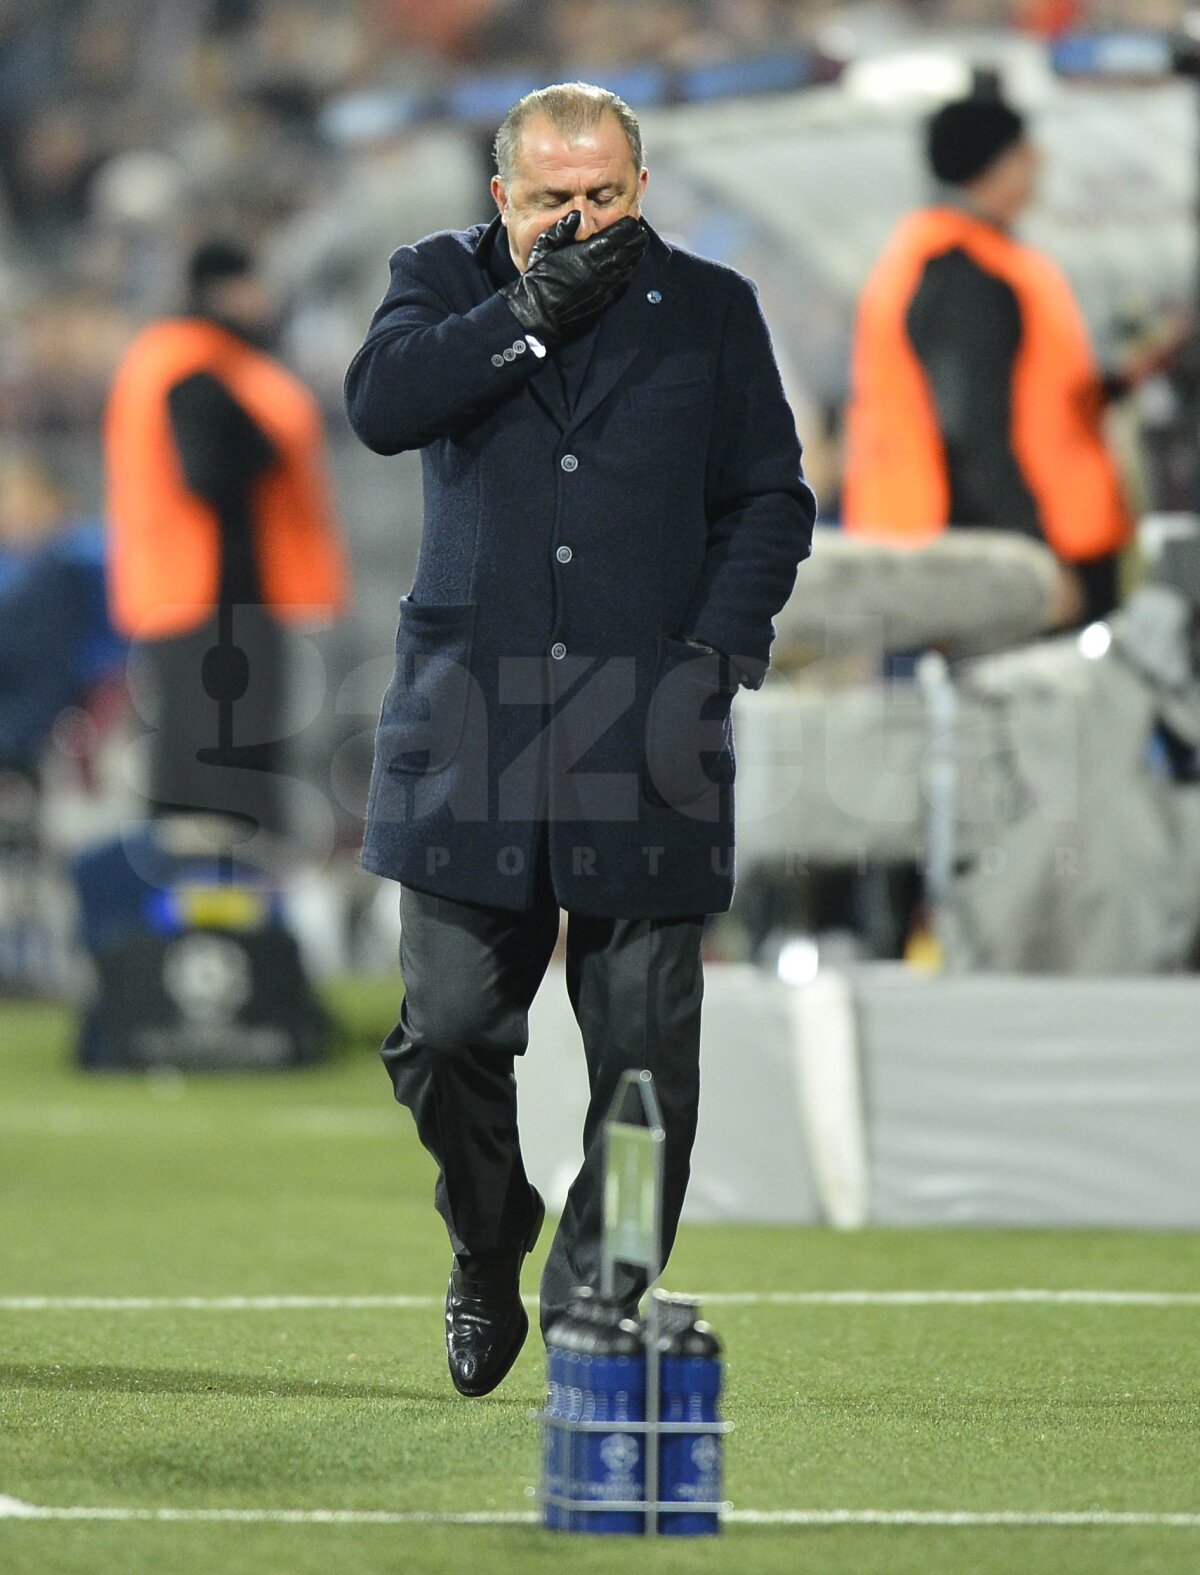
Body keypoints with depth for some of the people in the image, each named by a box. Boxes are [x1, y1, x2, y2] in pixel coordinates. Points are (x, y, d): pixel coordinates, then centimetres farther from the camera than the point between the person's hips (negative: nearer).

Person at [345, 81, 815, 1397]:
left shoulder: (710, 310, 10)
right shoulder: (443, 281, 10)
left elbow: (768, 501, 11)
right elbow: (379, 402, -10)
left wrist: (719, 651, -3)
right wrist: (534, 314, -14)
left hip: (646, 740, 0)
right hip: (470, 728, 0)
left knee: (646, 1056, -3)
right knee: (448, 1028, -1)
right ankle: (486, 1259, 25)